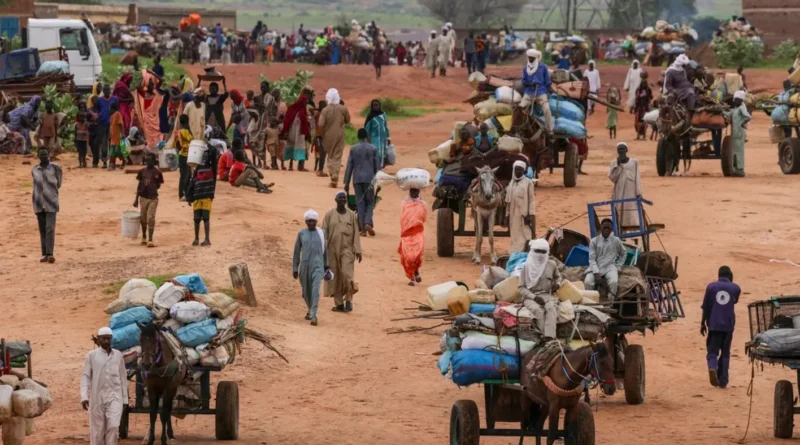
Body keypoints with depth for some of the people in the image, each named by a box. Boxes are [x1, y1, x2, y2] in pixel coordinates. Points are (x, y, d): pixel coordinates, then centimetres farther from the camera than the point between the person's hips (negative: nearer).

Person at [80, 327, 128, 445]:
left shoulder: (118, 355, 5)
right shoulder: (91, 355, -2)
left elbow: (123, 377, 10)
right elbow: (85, 376, -4)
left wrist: (125, 398, 10)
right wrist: (84, 396, -15)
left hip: (114, 396, 1)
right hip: (97, 397, -1)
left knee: (113, 426, -14)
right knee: (97, 429, 5)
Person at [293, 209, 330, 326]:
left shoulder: (321, 233, 2)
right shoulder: (301, 234, 2)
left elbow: (324, 250, 12)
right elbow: (296, 252, 5)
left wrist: (326, 266, 17)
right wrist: (295, 269, 2)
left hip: (317, 266, -2)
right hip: (304, 266, 2)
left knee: (315, 290, -18)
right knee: (306, 291, 13)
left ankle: (313, 315, -21)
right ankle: (310, 309, 41)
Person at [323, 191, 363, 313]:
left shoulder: (352, 215, 4)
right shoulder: (329, 215, 2)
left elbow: (356, 233, 4)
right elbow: (324, 232, 1)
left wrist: (358, 250, -1)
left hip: (347, 249, -1)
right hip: (332, 249, 1)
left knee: (347, 274, -15)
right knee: (335, 277, 2)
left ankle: (348, 300, -4)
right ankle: (339, 304, 9)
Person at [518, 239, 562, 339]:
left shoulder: (551, 265, 9)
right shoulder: (527, 267, 2)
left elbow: (558, 276, 31)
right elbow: (522, 288, 1)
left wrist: (557, 284, 6)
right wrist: (534, 297, -14)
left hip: (547, 295, 1)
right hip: (530, 296, -1)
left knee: (551, 307, -35)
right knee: (538, 310, -37)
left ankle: (549, 338, -47)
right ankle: (545, 337, -39)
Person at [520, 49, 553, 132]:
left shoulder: (543, 67, 2)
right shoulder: (525, 68, 10)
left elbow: (548, 82, 4)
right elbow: (523, 82, 6)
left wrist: (548, 93, -3)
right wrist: (530, 83, -14)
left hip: (541, 93, -3)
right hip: (529, 93, 3)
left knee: (546, 109, -20)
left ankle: (550, 130, -9)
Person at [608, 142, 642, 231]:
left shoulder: (634, 162, 4)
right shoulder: (614, 163, 5)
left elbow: (637, 178, 2)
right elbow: (612, 178, -5)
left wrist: (639, 193, -4)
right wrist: (618, 165, -11)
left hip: (631, 194, 0)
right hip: (619, 194, 0)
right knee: (619, 216, -4)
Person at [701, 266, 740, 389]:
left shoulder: (711, 287, 0)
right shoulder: (735, 288, 2)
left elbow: (706, 307, 1)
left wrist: (703, 323, 11)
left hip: (714, 324, -1)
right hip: (728, 324, 1)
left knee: (712, 351, 5)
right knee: (725, 353, 12)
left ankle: (712, 367, -27)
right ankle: (723, 381, 9)